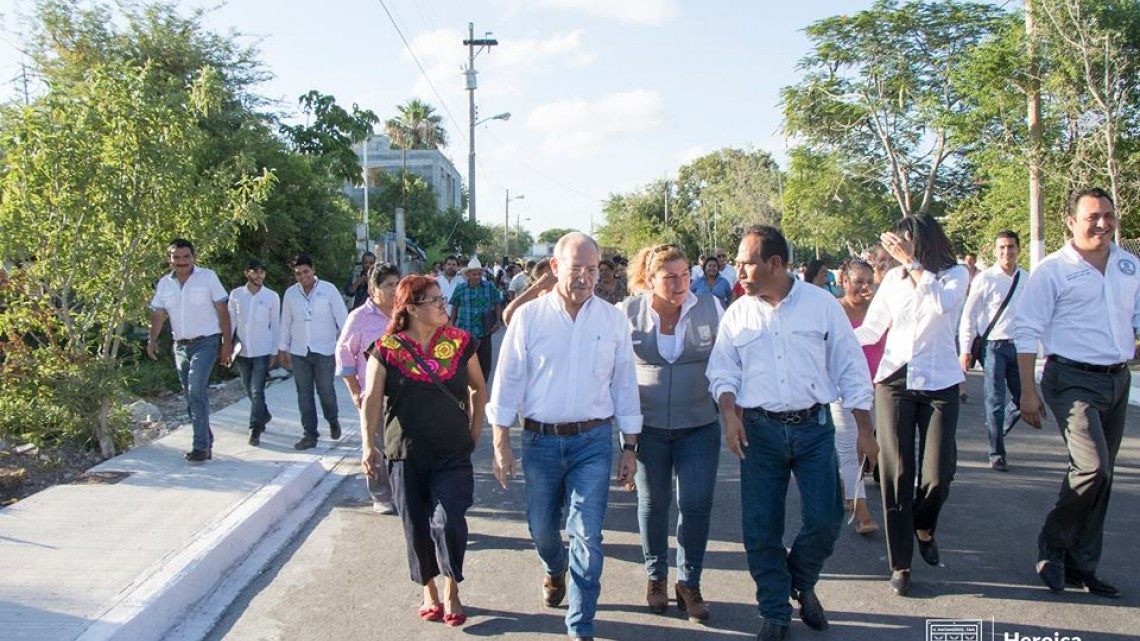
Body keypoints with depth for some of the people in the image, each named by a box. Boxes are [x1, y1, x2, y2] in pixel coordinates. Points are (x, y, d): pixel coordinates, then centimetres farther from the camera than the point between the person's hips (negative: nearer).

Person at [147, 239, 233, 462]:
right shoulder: (164, 283, 7)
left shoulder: (208, 277, -4)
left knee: (196, 391, -19)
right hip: (181, 345, 5)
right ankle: (206, 444, 20)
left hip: (206, 343, -5)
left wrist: (227, 343, -7)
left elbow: (222, 311, -3)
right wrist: (152, 340, -9)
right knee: (192, 396, 9)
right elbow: (158, 314, 8)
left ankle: (201, 446, -17)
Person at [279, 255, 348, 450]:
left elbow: (342, 317, -5)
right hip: (299, 352, 3)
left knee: (325, 390, 1)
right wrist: (282, 348, 13)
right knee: (304, 394, 5)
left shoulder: (328, 289, -6)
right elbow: (286, 322, 12)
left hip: (325, 350, -3)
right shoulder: (290, 294, 4)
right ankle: (310, 434, 14)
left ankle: (333, 421, 30)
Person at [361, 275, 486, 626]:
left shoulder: (460, 342, 1)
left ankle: (451, 591, 12)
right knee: (416, 527, 9)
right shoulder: (387, 349, -4)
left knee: (448, 521, -13)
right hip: (406, 454, 0)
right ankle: (429, 592, 32)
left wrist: (475, 430, 6)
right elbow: (372, 399, -9)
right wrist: (368, 444, -20)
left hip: (453, 452, 0)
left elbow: (479, 387, 13)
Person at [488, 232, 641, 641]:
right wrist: (501, 443, -3)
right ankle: (555, 572, 51)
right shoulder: (529, 316, -3)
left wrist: (630, 448, 6)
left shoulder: (613, 320, 0)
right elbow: (507, 381, -1)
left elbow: (625, 385, 5)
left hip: (593, 441, 0)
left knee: (587, 536, -3)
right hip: (539, 440, 1)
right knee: (541, 527, 16)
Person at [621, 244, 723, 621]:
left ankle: (689, 582, 20)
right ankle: (655, 577, 31)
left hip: (699, 425, 0)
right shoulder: (628, 313, -4)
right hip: (647, 426, 0)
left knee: (697, 505, 1)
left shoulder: (711, 309, -4)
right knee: (652, 502, 12)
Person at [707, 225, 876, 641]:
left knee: (825, 521, -3)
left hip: (814, 426, -1)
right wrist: (729, 414, -12)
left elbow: (850, 368, 1)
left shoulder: (821, 304, -2)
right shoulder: (737, 314, 4)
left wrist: (864, 429, -1)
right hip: (760, 431, 1)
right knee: (760, 529, 3)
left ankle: (801, 583, 29)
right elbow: (723, 372, 7)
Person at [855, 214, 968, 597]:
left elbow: (941, 303, -24)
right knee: (896, 473, -1)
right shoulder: (893, 278, 6)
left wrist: (912, 262, -26)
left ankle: (923, 527, 30)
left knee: (938, 474, -5)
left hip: (939, 383, -2)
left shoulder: (956, 274, -1)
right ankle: (900, 564, 9)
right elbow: (871, 329, 8)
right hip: (894, 379, 2)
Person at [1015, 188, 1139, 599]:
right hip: (1073, 380, -6)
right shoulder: (1052, 270, -6)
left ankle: (1081, 566, 22)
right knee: (1092, 469, -18)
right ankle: (1052, 546, 5)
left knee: (1099, 477, 11)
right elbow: (1027, 331, -7)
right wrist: (1028, 391, -11)